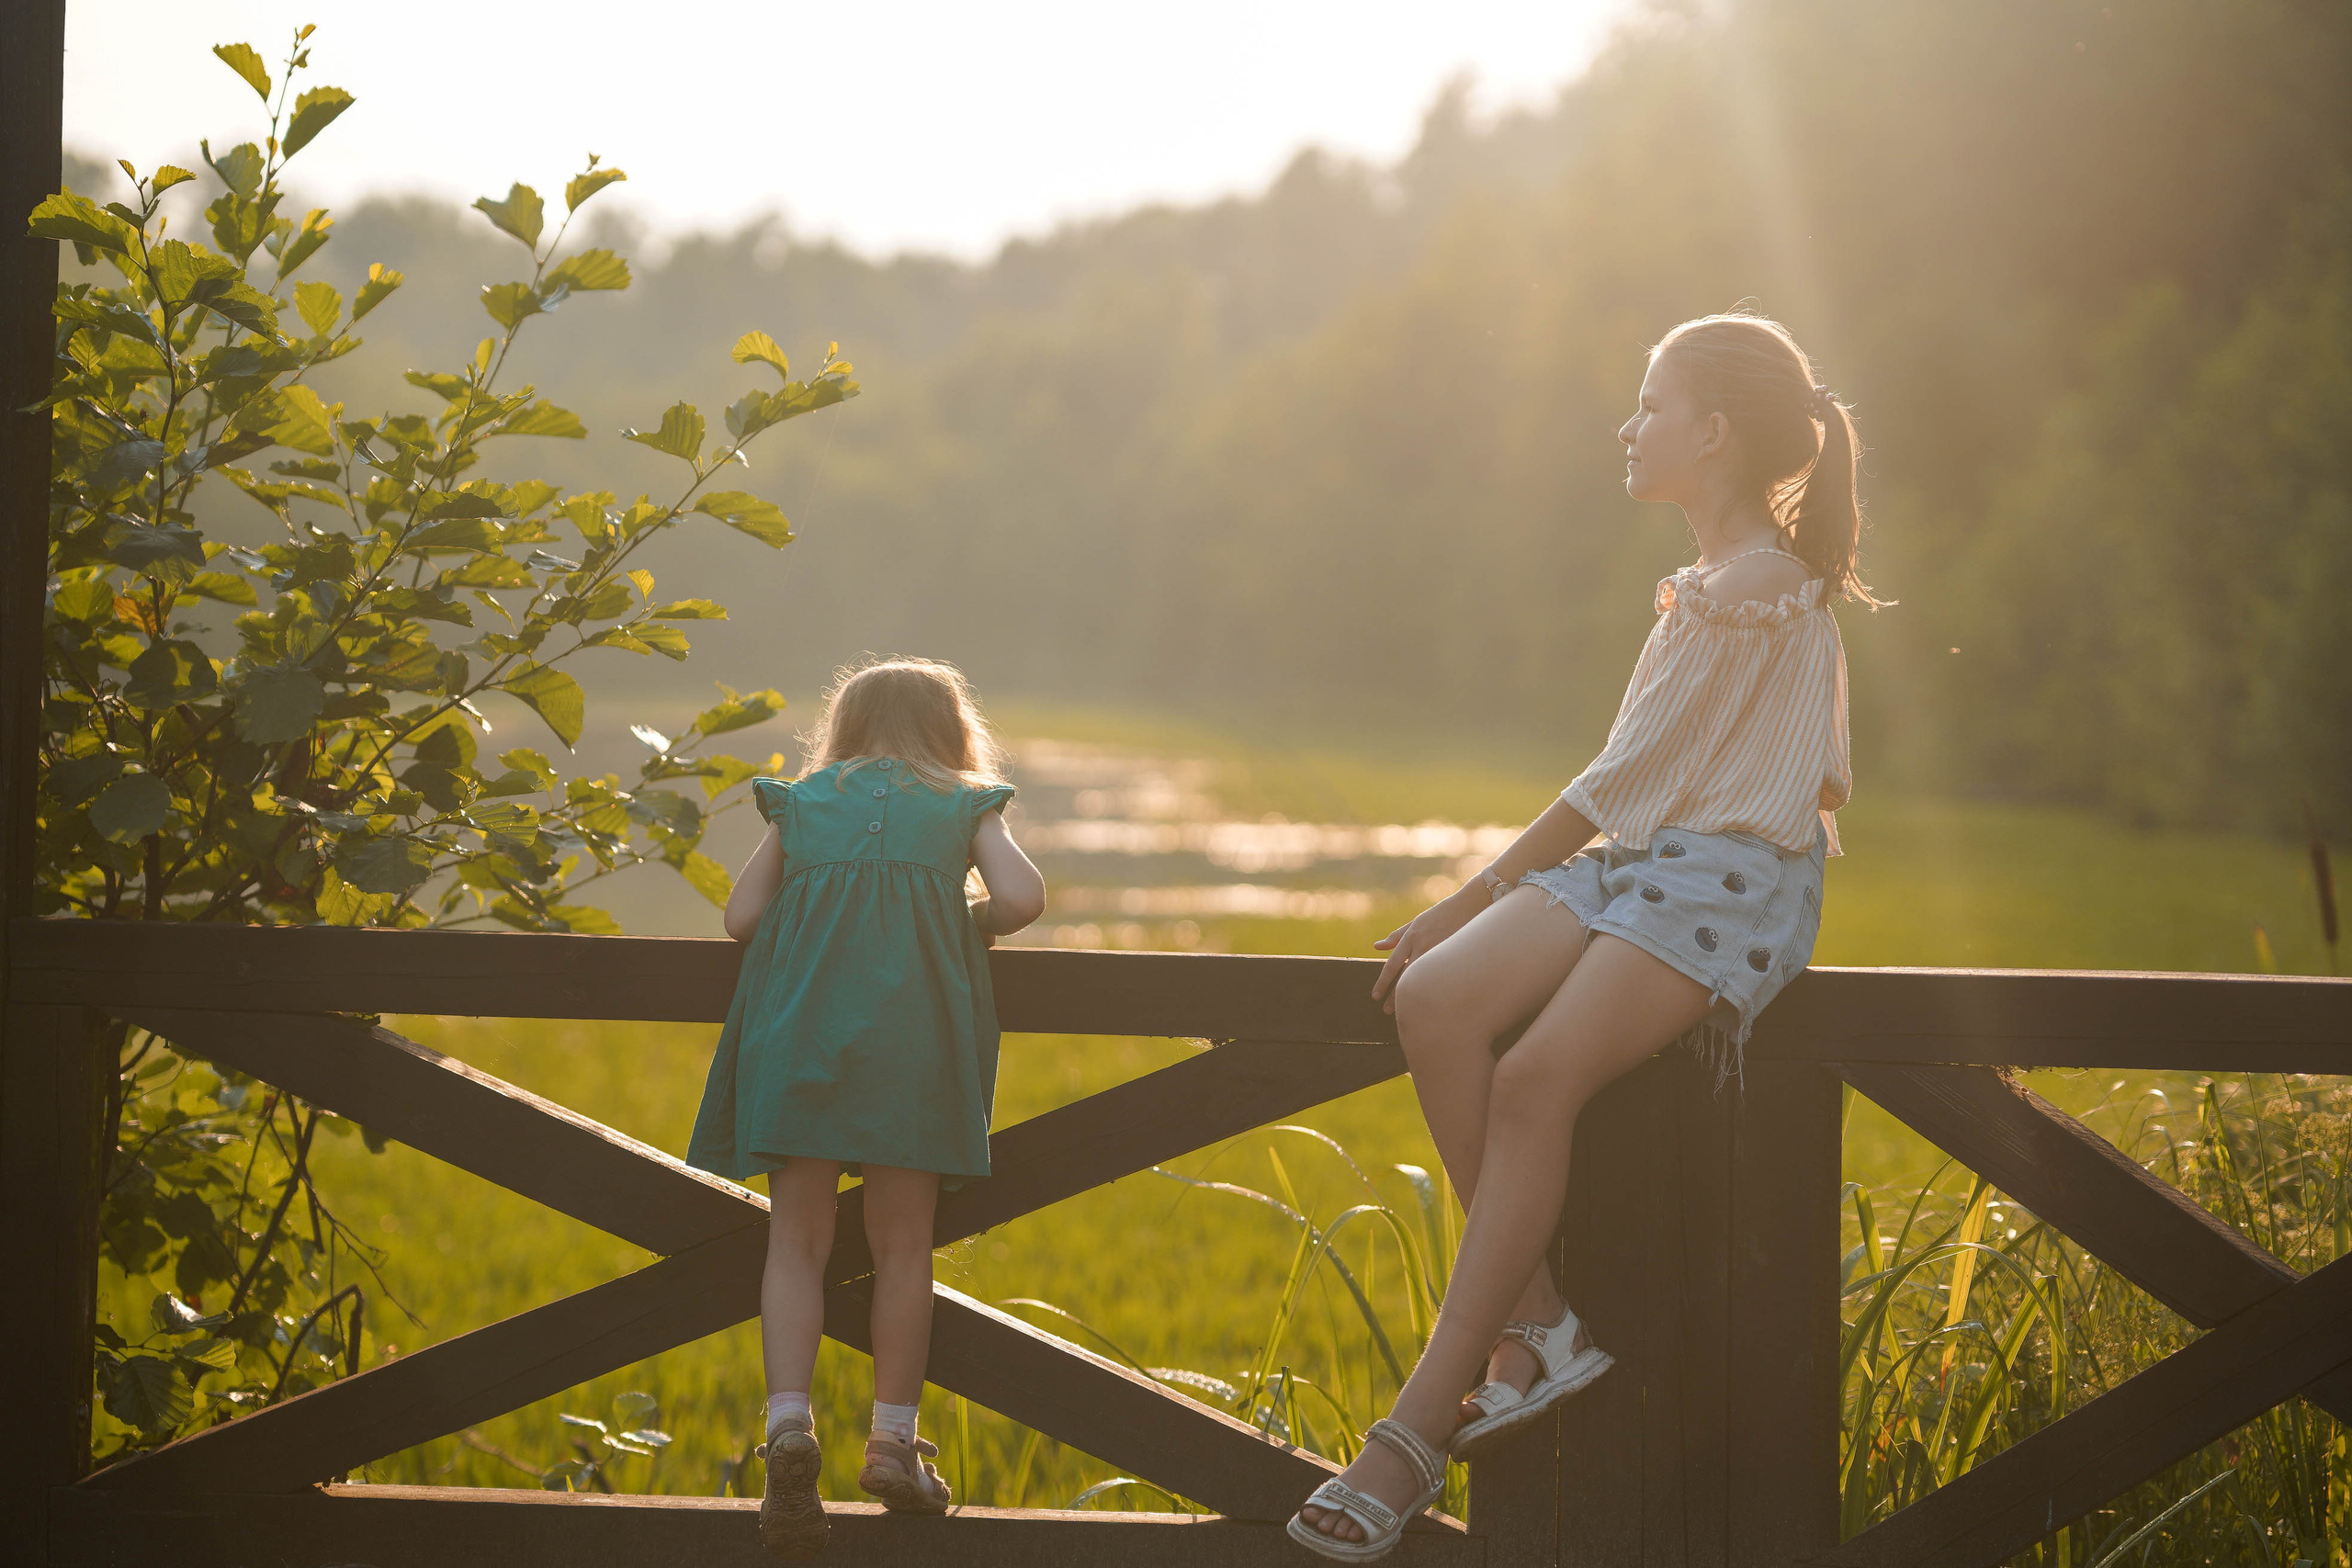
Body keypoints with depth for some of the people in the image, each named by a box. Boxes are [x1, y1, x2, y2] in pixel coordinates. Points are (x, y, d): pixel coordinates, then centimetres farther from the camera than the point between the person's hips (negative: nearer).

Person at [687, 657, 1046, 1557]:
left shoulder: (799, 804, 19)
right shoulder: (965, 808, 16)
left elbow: (740, 916, 10)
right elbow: (1021, 897, -1)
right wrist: (962, 931, 19)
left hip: (798, 1034, 1)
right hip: (914, 1034, -1)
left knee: (796, 1240, 2)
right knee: (902, 1245, 7)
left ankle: (789, 1422, -15)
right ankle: (893, 1440, 9)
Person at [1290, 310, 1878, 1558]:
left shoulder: (1753, 589, -9)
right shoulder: (1716, 583, 22)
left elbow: (1627, 779, -11)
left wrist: (1474, 895, -8)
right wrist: (1489, 904, 13)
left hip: (1731, 885, -9)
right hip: (1640, 861, 9)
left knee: (1535, 1080, -28)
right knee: (1436, 1003, -18)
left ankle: (1425, 1421, -28)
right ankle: (1534, 1321, -17)